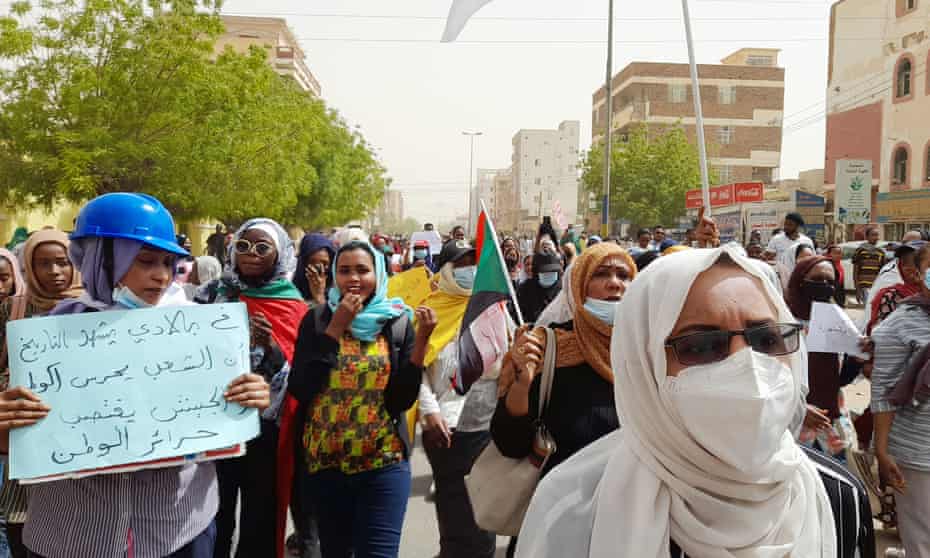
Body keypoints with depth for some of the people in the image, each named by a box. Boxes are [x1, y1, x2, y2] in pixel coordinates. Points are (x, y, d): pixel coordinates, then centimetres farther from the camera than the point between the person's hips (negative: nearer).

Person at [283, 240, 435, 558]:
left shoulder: (398, 322, -2)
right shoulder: (316, 320, -1)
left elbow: (404, 399, -5)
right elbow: (298, 389, -13)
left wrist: (421, 341, -16)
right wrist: (335, 328, -15)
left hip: (383, 463, -1)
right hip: (321, 461, 2)